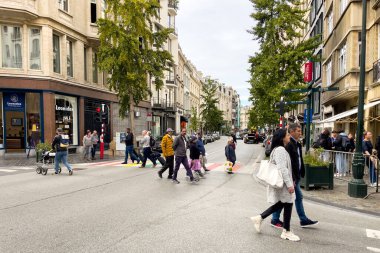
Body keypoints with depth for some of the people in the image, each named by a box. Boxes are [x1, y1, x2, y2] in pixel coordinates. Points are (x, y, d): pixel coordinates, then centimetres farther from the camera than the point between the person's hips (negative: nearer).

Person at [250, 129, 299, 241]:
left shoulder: (279, 149, 14)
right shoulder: (280, 150, -20)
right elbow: (282, 169, -25)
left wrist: (290, 181, 21)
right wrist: (289, 184, -23)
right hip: (282, 183, -10)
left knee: (280, 204, 16)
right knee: (288, 204, 1)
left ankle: (259, 218, 20)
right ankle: (286, 232, 15)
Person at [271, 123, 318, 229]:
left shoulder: (297, 144, 11)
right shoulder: (288, 144, -21)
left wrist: (301, 174, 12)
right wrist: (291, 179, -24)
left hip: (296, 177, 10)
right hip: (291, 177, -9)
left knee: (299, 197, 15)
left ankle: (303, 220, 26)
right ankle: (275, 219, 18)